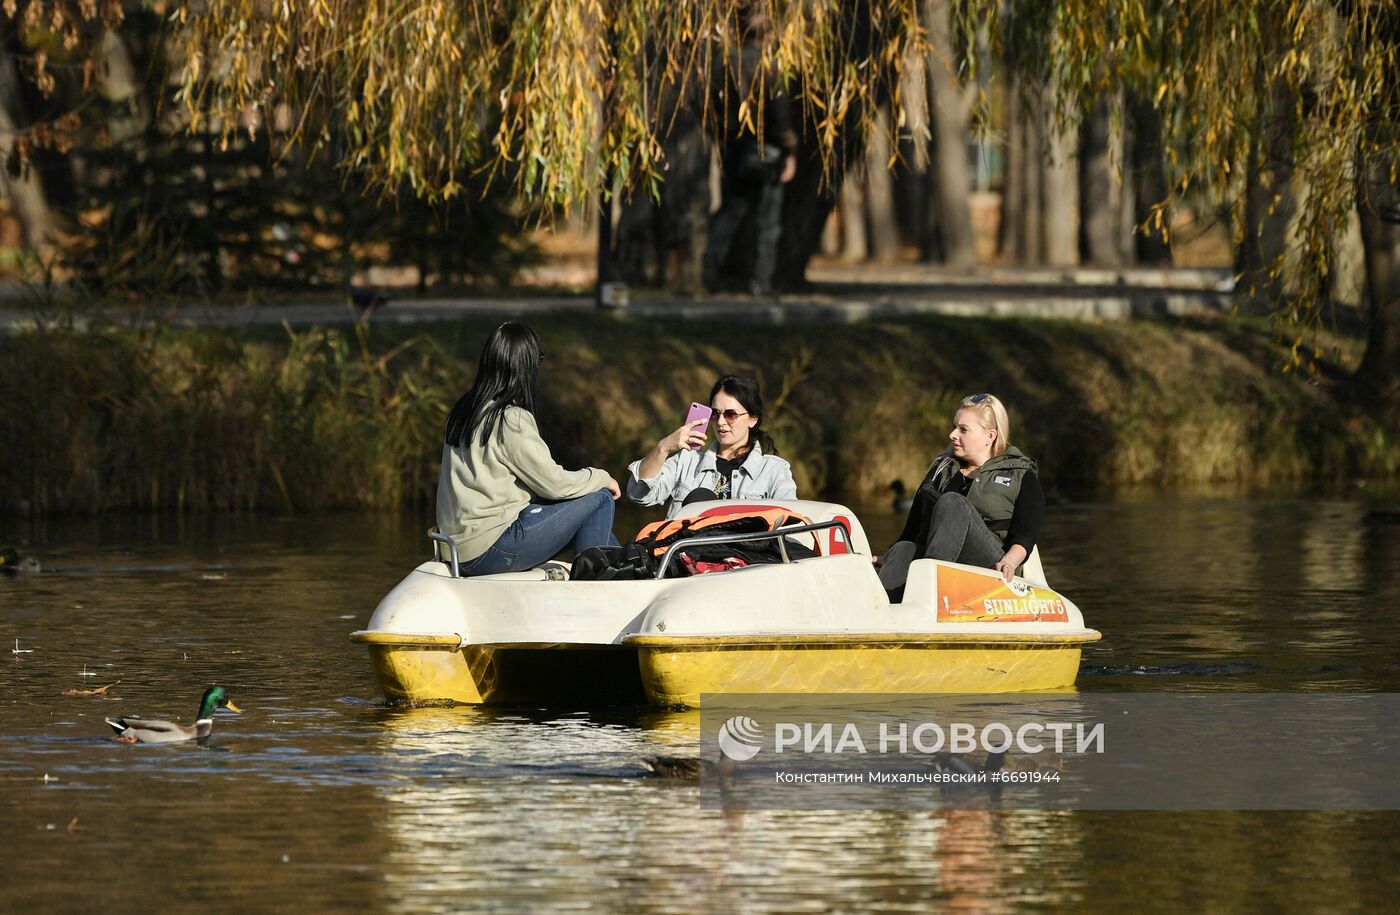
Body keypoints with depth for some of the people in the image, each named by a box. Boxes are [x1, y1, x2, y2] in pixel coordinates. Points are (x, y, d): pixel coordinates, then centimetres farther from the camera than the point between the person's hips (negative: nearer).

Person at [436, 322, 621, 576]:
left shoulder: (464, 411, 10)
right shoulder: (511, 420, -16)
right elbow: (553, 484, -11)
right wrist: (601, 478, 6)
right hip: (490, 550, -9)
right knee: (600, 499, -2)